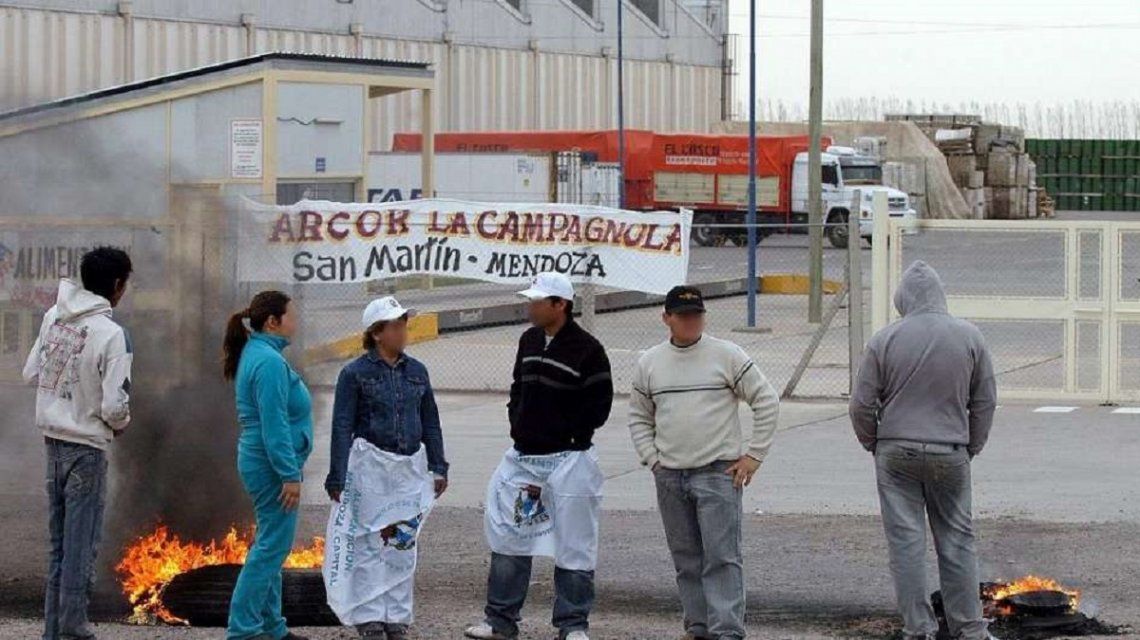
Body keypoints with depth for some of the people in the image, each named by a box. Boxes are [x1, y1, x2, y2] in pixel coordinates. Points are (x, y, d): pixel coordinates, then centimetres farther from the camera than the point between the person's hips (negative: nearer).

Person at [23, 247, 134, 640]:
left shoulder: (53, 317, 1)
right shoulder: (111, 334, -18)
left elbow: (31, 374, 9)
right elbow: (114, 404, -20)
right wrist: (120, 424, 1)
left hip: (53, 439, 7)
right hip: (87, 445, -7)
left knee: (59, 541, 14)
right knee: (81, 544, 0)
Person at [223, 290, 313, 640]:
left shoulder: (257, 355, 14)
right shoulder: (269, 362, -18)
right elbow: (274, 425, -23)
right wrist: (291, 475, -23)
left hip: (261, 463, 11)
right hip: (272, 464, -11)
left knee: (270, 545, 16)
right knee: (273, 546, -7)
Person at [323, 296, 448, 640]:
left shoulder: (416, 371, 9)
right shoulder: (355, 373, -5)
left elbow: (430, 423, 15)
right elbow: (342, 427, -5)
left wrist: (438, 467, 11)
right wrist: (337, 478, -8)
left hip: (410, 468, 4)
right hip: (370, 465, -4)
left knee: (403, 545, 7)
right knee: (369, 544, -4)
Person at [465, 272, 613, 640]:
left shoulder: (586, 349, -10)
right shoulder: (529, 341, 12)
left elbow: (599, 403, -9)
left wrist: (571, 435, -9)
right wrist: (517, 423, 9)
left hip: (568, 458, -7)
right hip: (523, 456, 7)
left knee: (572, 543, -2)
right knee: (506, 534, 7)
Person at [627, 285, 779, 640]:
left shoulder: (727, 356, -2)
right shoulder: (649, 363, 9)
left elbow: (767, 402, 0)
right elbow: (639, 417, 20)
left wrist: (753, 455, -4)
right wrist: (652, 458, 7)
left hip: (719, 474, -4)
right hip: (669, 478, 4)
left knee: (722, 557, -10)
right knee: (686, 558, 10)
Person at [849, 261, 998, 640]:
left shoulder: (885, 340, -7)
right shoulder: (969, 338, -1)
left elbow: (862, 404, -4)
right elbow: (984, 402, 4)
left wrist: (873, 445, 12)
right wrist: (971, 447, 16)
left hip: (896, 452, -1)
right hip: (950, 453, 1)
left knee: (906, 541, 3)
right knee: (957, 539, 10)